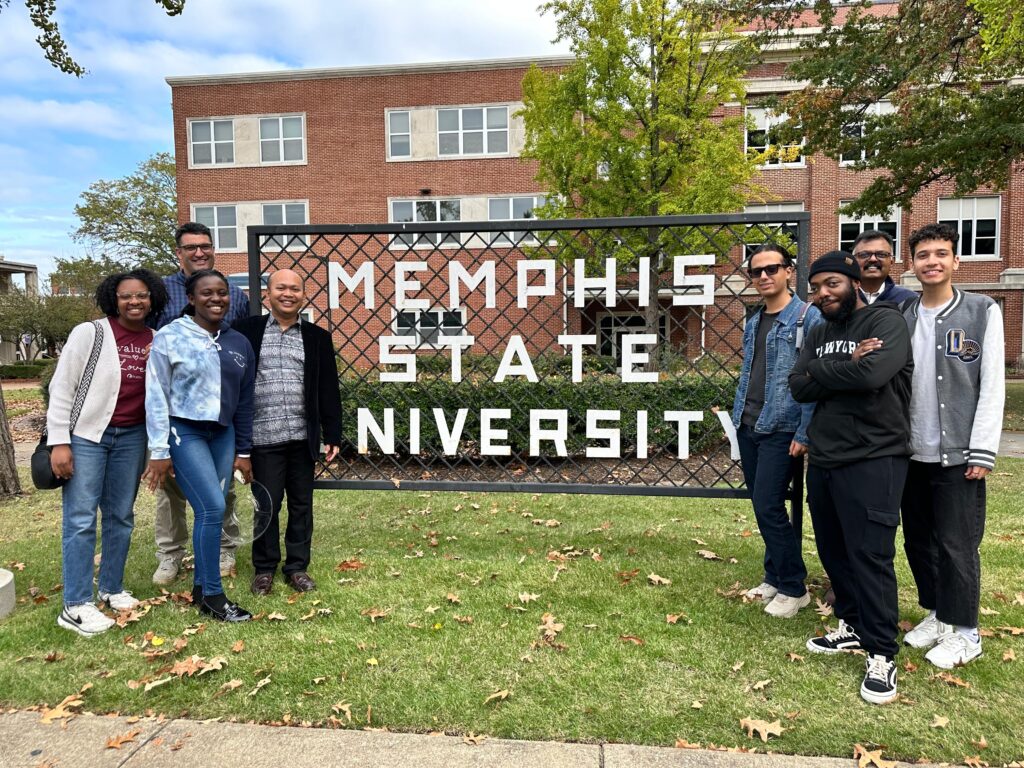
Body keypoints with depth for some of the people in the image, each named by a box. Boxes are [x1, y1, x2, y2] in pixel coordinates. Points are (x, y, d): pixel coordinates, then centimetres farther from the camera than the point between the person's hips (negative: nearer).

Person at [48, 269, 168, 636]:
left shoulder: (156, 341, 4)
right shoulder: (89, 333, -7)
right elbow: (61, 388, -7)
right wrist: (59, 441, -11)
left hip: (132, 437, 4)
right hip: (86, 435, -4)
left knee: (121, 515, 12)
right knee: (81, 518, -3)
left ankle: (111, 588, 26)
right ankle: (75, 605, 4)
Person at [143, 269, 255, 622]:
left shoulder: (239, 343, 7)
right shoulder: (169, 337, -6)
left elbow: (244, 401, 11)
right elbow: (156, 397, -6)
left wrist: (243, 451, 11)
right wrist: (159, 451, -9)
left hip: (223, 434, 5)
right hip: (184, 432, -5)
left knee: (209, 512, 7)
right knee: (213, 508, -12)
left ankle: (201, 588, 22)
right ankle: (214, 595, 2)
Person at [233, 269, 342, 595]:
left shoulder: (317, 337, 7)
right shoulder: (247, 330, 2)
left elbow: (328, 391, 5)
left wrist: (332, 435, 2)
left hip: (303, 437, 2)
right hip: (263, 436, -1)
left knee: (301, 504, 10)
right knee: (266, 505, 8)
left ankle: (297, 566, 24)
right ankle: (264, 568, 24)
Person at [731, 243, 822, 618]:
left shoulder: (808, 317, -8)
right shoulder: (753, 323, 14)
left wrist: (804, 434, -18)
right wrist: (737, 417, 12)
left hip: (781, 429, -7)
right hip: (748, 427, 7)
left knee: (768, 508, -7)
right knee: (762, 506, 13)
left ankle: (793, 588, 11)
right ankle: (774, 578, 28)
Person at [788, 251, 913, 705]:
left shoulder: (885, 321, -7)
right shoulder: (819, 334, 13)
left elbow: (872, 372, -26)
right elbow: (798, 388, 1)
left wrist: (821, 373, -9)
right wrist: (846, 368, -14)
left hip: (871, 460, -7)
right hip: (823, 461, 7)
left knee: (870, 556, -5)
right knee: (833, 551, 14)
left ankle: (881, 655, 8)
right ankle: (852, 627, 32)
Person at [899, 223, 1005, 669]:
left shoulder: (983, 312, -2)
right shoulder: (900, 317, 7)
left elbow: (992, 386, -6)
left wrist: (982, 452, -10)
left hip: (959, 453, -4)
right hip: (910, 452, 4)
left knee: (957, 545, 2)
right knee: (918, 541, 12)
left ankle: (964, 632, 18)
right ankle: (936, 613, 29)